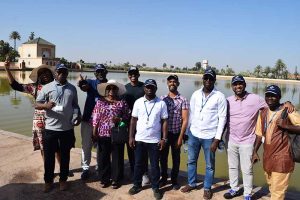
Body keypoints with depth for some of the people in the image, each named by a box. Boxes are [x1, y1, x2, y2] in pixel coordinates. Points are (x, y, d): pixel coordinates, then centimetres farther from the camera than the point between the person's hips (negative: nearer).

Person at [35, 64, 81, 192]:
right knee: (49, 156, 9)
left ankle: (63, 179, 30)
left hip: (67, 128, 2)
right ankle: (48, 181, 27)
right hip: (50, 128, -2)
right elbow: (37, 105, -3)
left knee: (65, 155, 13)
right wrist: (46, 105, -25)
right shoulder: (47, 87, -2)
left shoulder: (72, 88, 7)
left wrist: (77, 116, -3)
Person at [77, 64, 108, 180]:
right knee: (86, 145, 8)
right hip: (88, 119, 0)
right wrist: (82, 84, -45)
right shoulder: (91, 82, 2)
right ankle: (85, 168, 20)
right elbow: (84, 87, -21)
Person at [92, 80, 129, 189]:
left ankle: (116, 179, 22)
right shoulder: (100, 101, 4)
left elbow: (127, 116, 3)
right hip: (103, 134, 1)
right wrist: (94, 131, 0)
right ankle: (104, 179, 25)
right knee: (103, 157, 10)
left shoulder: (122, 102, 1)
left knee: (117, 157, 7)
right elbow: (95, 117, 4)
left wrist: (119, 119, -16)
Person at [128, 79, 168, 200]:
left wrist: (164, 139, -7)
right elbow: (133, 120, 2)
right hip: (139, 139, 2)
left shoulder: (161, 103, -4)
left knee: (155, 165, 9)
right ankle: (137, 185, 31)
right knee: (138, 164, 14)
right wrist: (131, 137, -1)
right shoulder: (138, 102, -1)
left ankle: (155, 188, 25)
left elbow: (164, 121, -2)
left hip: (155, 140, -1)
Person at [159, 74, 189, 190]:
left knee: (176, 158, 11)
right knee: (163, 157, 13)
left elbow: (185, 120, -7)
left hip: (176, 134, -2)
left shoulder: (183, 100, -6)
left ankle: (174, 180, 28)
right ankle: (164, 178, 32)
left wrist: (180, 137, -11)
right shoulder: (162, 99, 2)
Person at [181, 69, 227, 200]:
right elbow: (191, 114, 7)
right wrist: (189, 130, 7)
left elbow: (222, 119, -10)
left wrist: (217, 139, -13)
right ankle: (191, 184, 36)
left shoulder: (220, 97, -10)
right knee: (191, 161, 17)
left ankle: (207, 188, 31)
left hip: (209, 136, -3)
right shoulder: (195, 94, 1)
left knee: (209, 165, 12)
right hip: (194, 134, 4)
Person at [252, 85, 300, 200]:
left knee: (277, 191, -1)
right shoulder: (263, 112, 8)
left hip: (282, 158, -6)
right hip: (267, 156, 6)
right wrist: (255, 152, 10)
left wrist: (286, 126, -24)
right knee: (271, 187, 20)